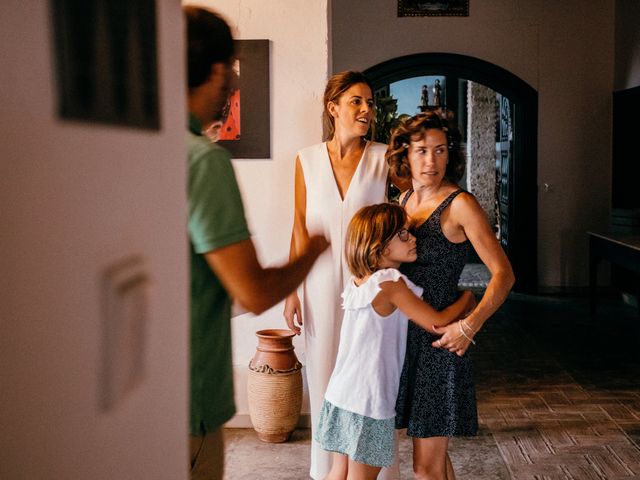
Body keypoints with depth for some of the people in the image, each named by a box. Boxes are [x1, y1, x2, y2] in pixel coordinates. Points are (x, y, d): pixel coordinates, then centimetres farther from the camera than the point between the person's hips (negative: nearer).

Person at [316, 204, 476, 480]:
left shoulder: (358, 281, 8)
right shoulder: (390, 284, -17)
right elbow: (437, 322, -15)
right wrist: (467, 299, 3)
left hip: (340, 393, 8)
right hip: (369, 399, -8)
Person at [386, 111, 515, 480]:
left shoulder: (460, 204, -12)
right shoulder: (405, 200, 9)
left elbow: (504, 273, -16)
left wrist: (470, 325, -25)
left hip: (440, 341, -7)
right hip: (407, 336, 7)